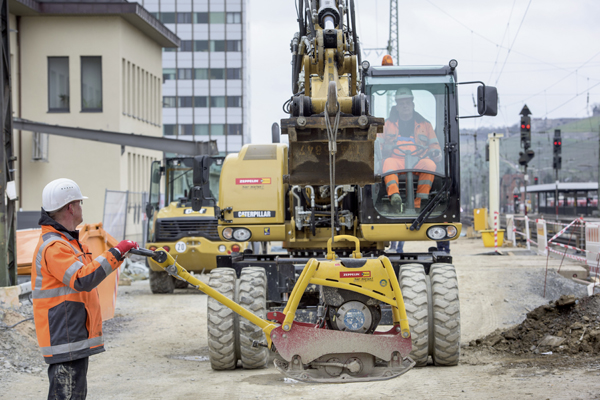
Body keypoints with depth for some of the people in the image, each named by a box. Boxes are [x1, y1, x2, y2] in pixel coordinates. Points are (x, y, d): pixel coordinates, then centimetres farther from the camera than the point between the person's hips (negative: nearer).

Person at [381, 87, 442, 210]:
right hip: (397, 161, 0)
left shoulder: (424, 124, 24)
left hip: (418, 162, 0)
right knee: (388, 162, -36)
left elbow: (434, 145, 22)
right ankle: (394, 195, -58)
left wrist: (435, 153, -2)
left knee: (429, 164, -34)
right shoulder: (388, 124, 23)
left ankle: (419, 203, -42)